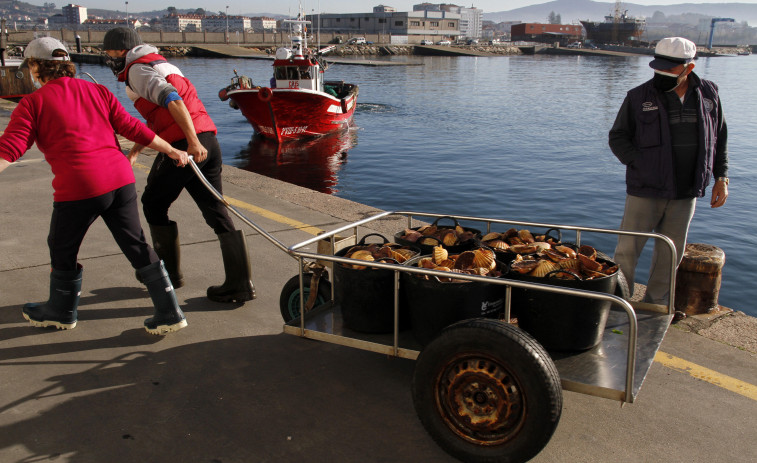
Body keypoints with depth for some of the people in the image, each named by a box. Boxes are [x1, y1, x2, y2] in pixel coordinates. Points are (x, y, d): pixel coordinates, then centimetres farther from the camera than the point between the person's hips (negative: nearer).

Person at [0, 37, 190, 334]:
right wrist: (171, 150, 17)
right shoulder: (96, 91, 14)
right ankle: (169, 313, 13)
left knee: (62, 249, 18)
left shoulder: (33, 103, 2)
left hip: (78, 187, -5)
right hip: (120, 179, 5)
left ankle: (61, 312, 38)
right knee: (136, 245, 12)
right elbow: (131, 127, 11)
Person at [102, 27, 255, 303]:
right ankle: (240, 284, 4)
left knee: (154, 205, 12)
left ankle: (169, 273, 21)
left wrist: (192, 141, -26)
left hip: (183, 145, -8)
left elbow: (171, 99, -18)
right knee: (216, 212, 6)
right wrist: (134, 151, 34)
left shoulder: (138, 70, 0)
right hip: (208, 142, 8)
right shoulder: (160, 64, 30)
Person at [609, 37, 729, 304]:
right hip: (645, 191, -3)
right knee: (627, 251, -2)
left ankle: (654, 307, 28)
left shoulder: (708, 94, 4)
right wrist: (642, 164, -14)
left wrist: (721, 177, 6)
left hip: (686, 193, 3)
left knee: (670, 255, 12)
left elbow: (719, 139, 14)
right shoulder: (639, 97, -4)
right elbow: (617, 137, -1)